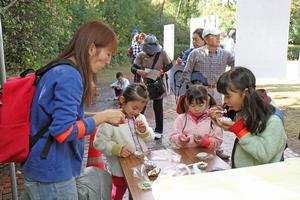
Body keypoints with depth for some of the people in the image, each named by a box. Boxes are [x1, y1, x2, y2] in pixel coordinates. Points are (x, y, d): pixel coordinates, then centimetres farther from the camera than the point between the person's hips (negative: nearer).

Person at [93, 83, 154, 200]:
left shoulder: (140, 117, 1)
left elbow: (150, 139, 8)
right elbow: (99, 142, -19)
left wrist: (144, 131, -12)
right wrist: (118, 149, -29)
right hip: (121, 170, -5)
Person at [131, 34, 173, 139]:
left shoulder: (162, 53, -10)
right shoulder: (141, 55, -7)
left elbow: (170, 64, 0)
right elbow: (133, 68, -9)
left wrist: (162, 71, -19)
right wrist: (139, 71, -32)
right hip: (145, 83, 2)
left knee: (158, 107, 6)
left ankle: (158, 131, 19)